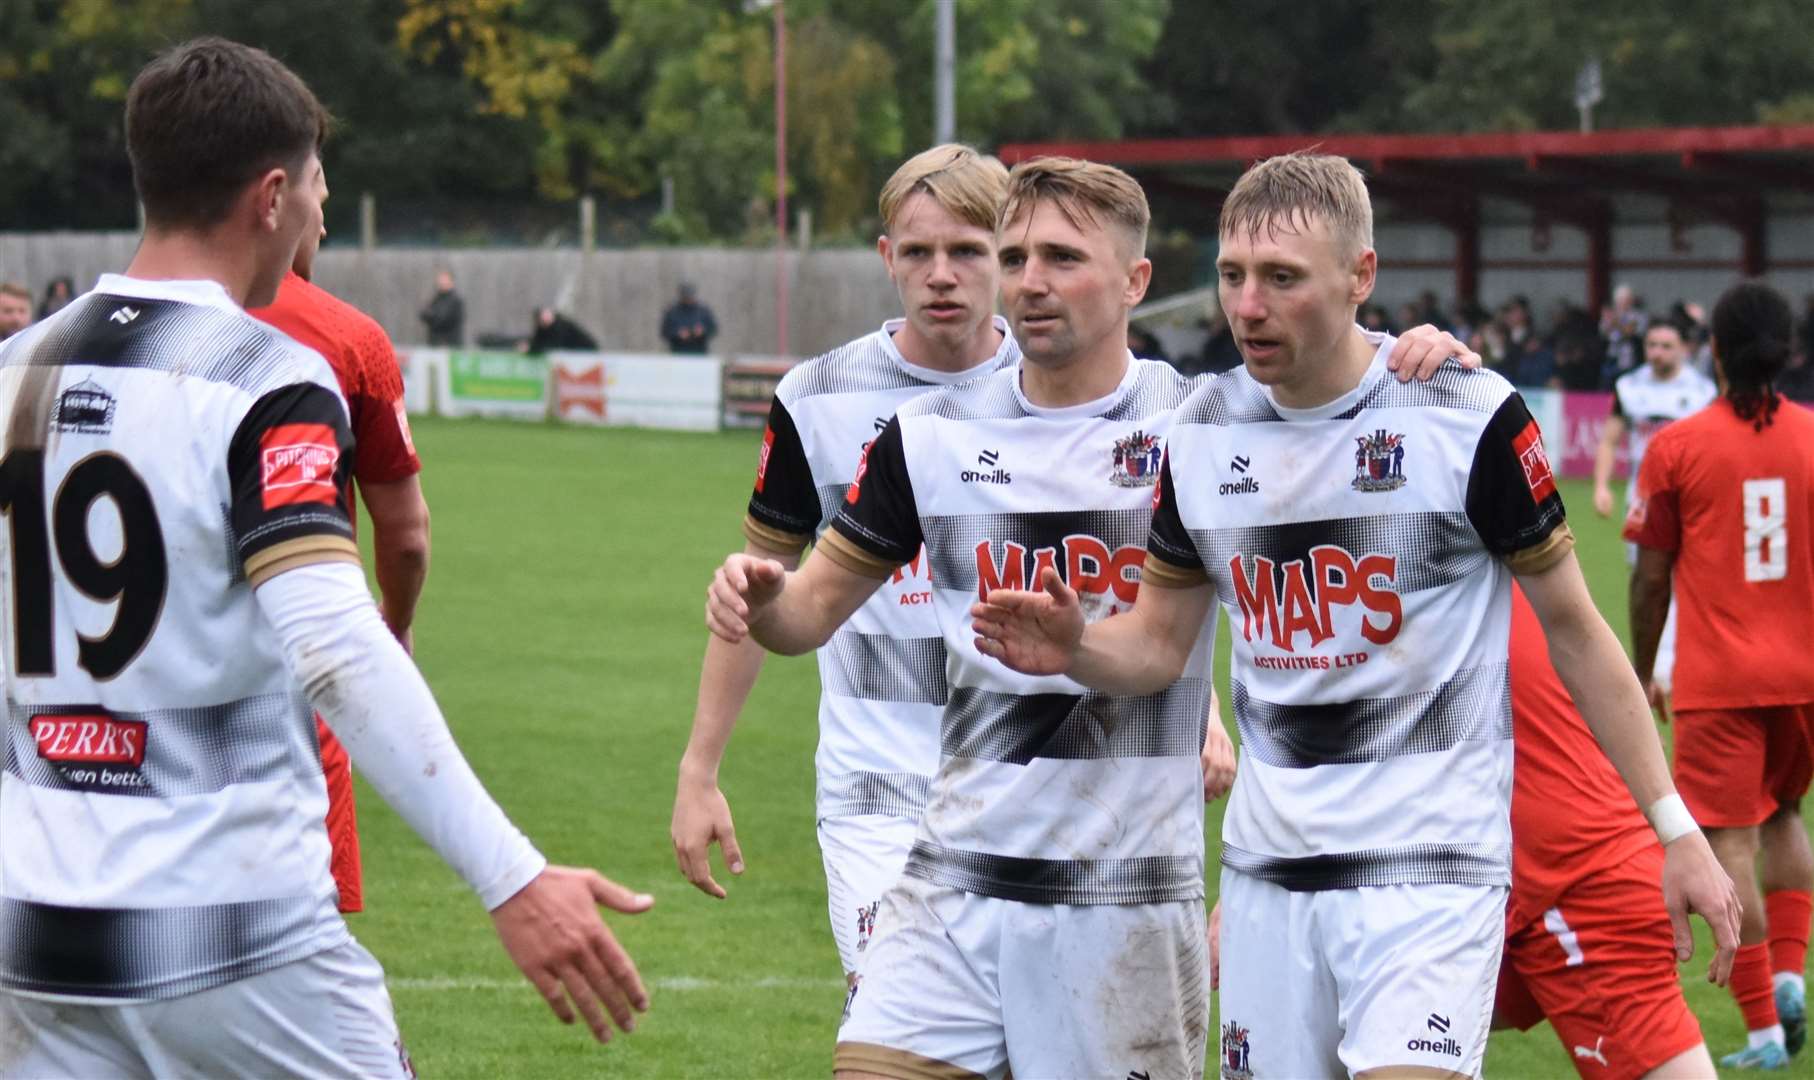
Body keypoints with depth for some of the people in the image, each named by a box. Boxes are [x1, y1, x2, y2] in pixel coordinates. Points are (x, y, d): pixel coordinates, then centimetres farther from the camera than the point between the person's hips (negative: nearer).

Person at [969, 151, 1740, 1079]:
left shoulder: (1470, 417, -10)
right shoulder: (1202, 434, 4)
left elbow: (1573, 632, -2)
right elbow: (1160, 644, 13)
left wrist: (1676, 831, -2)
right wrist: (1074, 648, -10)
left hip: (1430, 863, -5)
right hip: (1266, 861, 5)